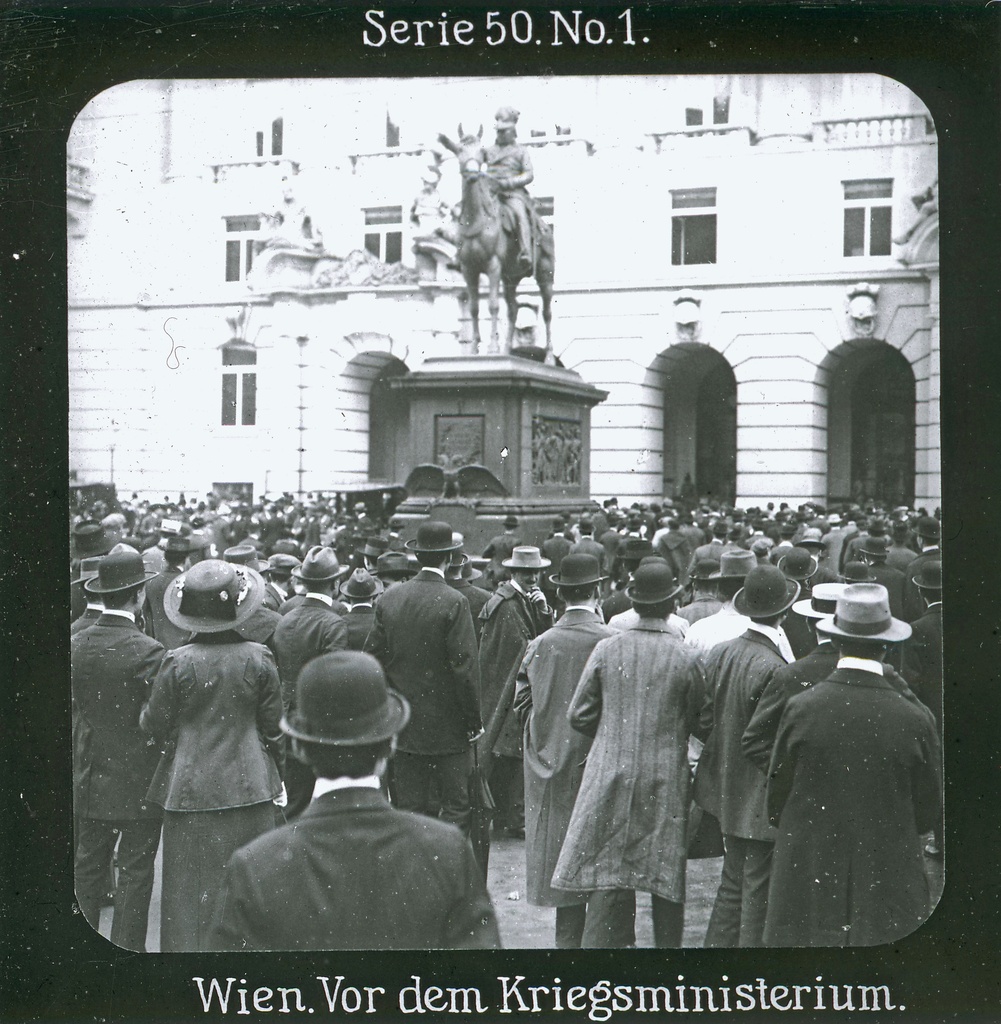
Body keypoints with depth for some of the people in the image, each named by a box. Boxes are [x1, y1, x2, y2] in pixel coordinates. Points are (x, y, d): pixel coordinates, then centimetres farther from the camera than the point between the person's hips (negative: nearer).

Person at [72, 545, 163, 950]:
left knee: (87, 867, 16)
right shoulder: (148, 652, -20)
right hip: (138, 781, -5)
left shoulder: (75, 645, -3)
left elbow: (72, 708, 5)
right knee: (135, 873, 6)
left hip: (89, 777, 5)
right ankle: (127, 950, 13)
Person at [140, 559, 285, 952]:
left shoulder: (177, 663, -11)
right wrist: (279, 776, 14)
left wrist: (146, 710, 19)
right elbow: (273, 727, 0)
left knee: (192, 892, 7)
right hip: (250, 788, 2)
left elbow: (155, 727, -3)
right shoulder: (258, 659, -6)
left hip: (192, 790, -1)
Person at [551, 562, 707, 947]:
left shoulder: (606, 650, -4)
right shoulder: (685, 659, -9)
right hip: (666, 780, -1)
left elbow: (580, 715, 0)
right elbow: (700, 722, 1)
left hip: (611, 776, 1)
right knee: (667, 869, 11)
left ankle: (598, 940, 7)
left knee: (606, 873, 6)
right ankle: (667, 942, 19)